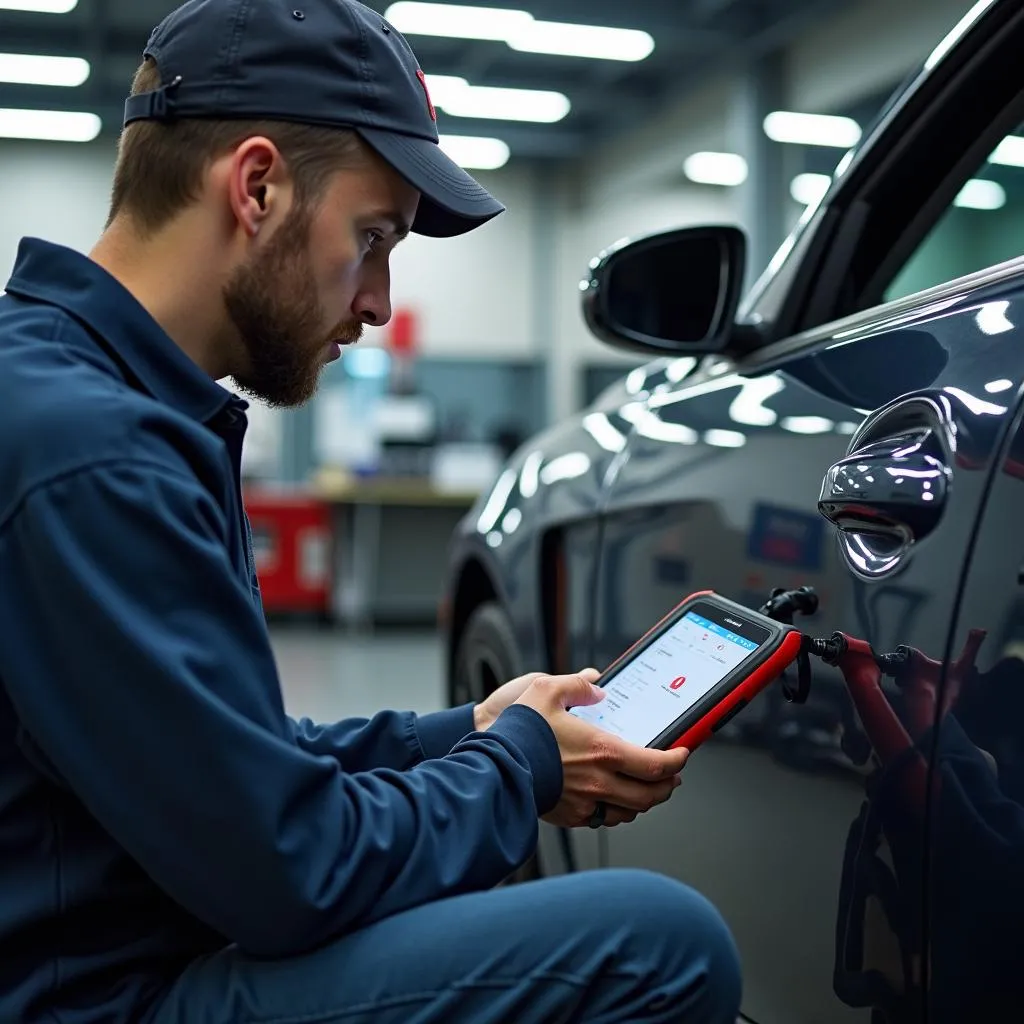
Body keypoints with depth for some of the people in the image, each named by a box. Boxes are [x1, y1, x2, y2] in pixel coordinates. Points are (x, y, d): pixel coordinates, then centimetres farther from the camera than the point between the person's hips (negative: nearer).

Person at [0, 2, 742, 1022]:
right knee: (661, 941, -20)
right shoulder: (88, 449, -23)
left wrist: (462, 736, 6)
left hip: (148, 942, 10)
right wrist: (518, 763, -6)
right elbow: (293, 873, -21)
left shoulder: (94, 391, 9)